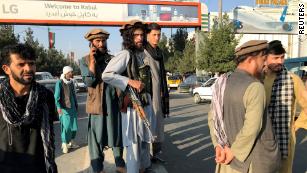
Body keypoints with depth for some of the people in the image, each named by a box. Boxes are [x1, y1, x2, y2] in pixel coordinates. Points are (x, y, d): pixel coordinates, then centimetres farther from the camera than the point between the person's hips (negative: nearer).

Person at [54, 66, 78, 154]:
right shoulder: (59, 82, -9)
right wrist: (58, 107, -21)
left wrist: (76, 105, 18)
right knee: (66, 126, -6)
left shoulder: (71, 82, 10)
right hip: (64, 108, -6)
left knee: (74, 125, 9)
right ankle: (64, 144, 6)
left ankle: (71, 141, 24)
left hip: (72, 107, 6)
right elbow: (57, 96, -12)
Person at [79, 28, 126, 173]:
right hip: (96, 105, -2)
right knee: (96, 139, 4)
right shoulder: (85, 61, 3)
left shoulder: (113, 59, 8)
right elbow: (89, 81, -11)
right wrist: (92, 59, -12)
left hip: (114, 104, 2)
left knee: (117, 135, 12)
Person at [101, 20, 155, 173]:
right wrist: (130, 81, -25)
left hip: (146, 103, 8)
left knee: (145, 138, 21)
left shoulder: (143, 54, 8)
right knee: (133, 141, 2)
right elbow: (106, 75, -22)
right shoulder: (125, 55, -14)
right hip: (132, 104, -8)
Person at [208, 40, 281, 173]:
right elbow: (252, 128, -26)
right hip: (254, 160, -6)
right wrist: (233, 152, -14)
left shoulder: (221, 84, 1)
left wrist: (219, 146, -4)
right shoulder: (255, 87, -23)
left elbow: (212, 118, 2)